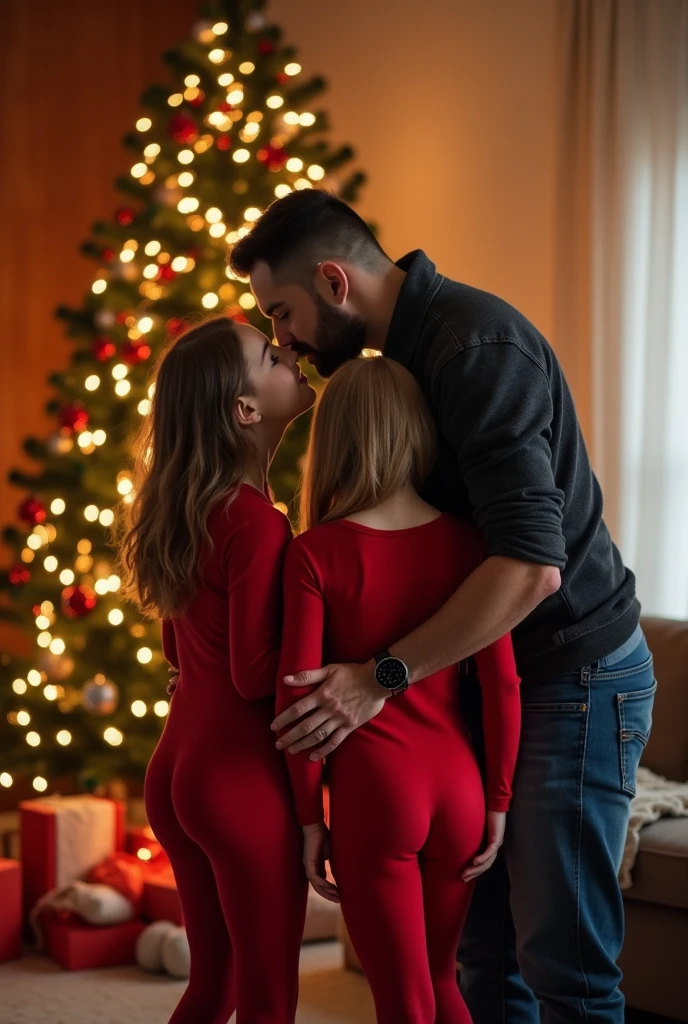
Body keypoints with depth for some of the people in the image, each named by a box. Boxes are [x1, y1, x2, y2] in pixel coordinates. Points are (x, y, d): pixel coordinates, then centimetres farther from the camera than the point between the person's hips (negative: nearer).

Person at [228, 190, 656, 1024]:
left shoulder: (476, 346, -21)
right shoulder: (409, 349, 10)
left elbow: (533, 563, -29)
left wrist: (384, 676, -26)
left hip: (572, 673, -9)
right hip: (492, 672, 9)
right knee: (485, 952, 12)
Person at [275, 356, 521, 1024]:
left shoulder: (315, 553, -8)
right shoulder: (464, 542, -1)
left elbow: (298, 696, -10)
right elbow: (502, 682, -2)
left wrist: (308, 818, -1)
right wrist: (498, 802, 6)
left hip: (372, 791, -3)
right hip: (457, 786, 3)